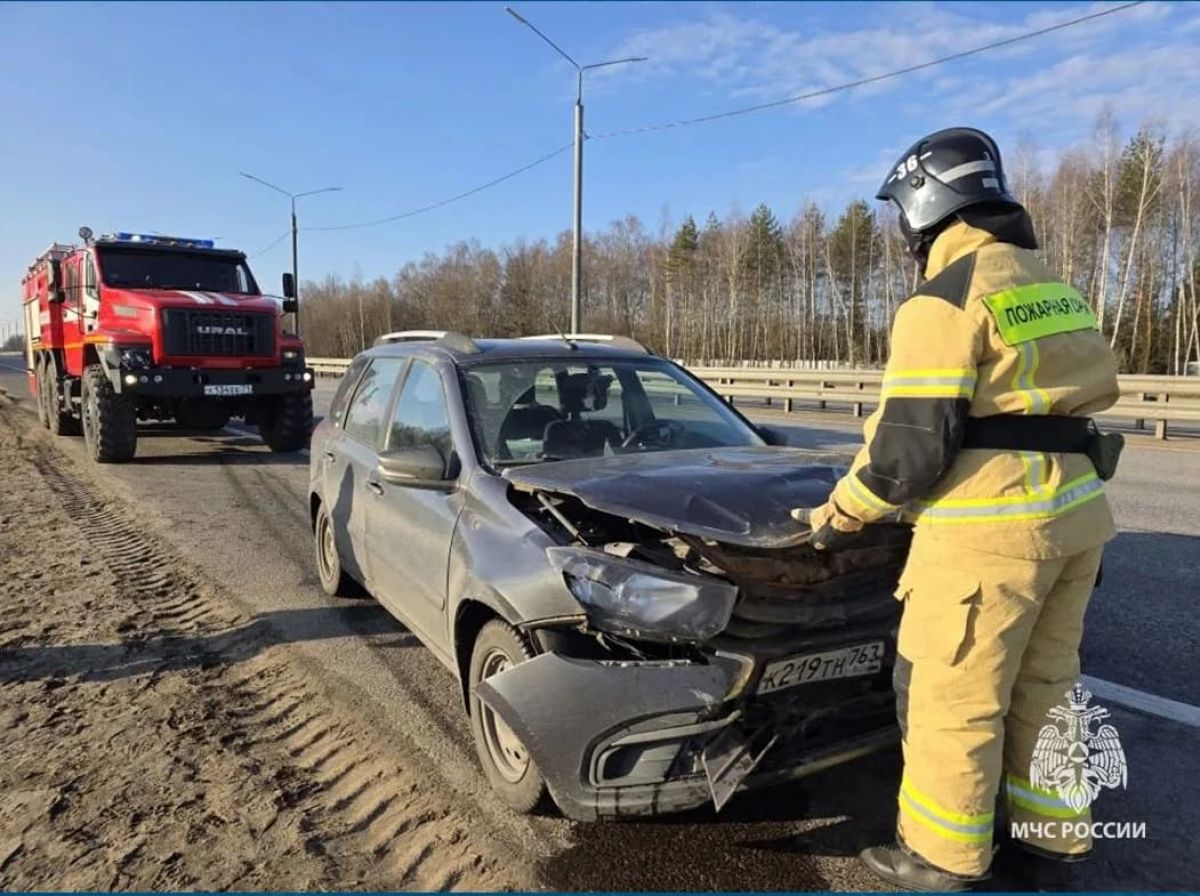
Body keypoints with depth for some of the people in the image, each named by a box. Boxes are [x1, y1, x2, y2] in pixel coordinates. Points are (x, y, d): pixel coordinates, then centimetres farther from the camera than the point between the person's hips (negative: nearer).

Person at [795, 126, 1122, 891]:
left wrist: (841, 513, -5)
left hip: (990, 525, -9)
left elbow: (911, 441, -17)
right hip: (1075, 513, 9)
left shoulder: (947, 296, -13)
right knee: (1044, 687, 20)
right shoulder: (1050, 285, 15)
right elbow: (1083, 394, 20)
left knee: (952, 696, 3)